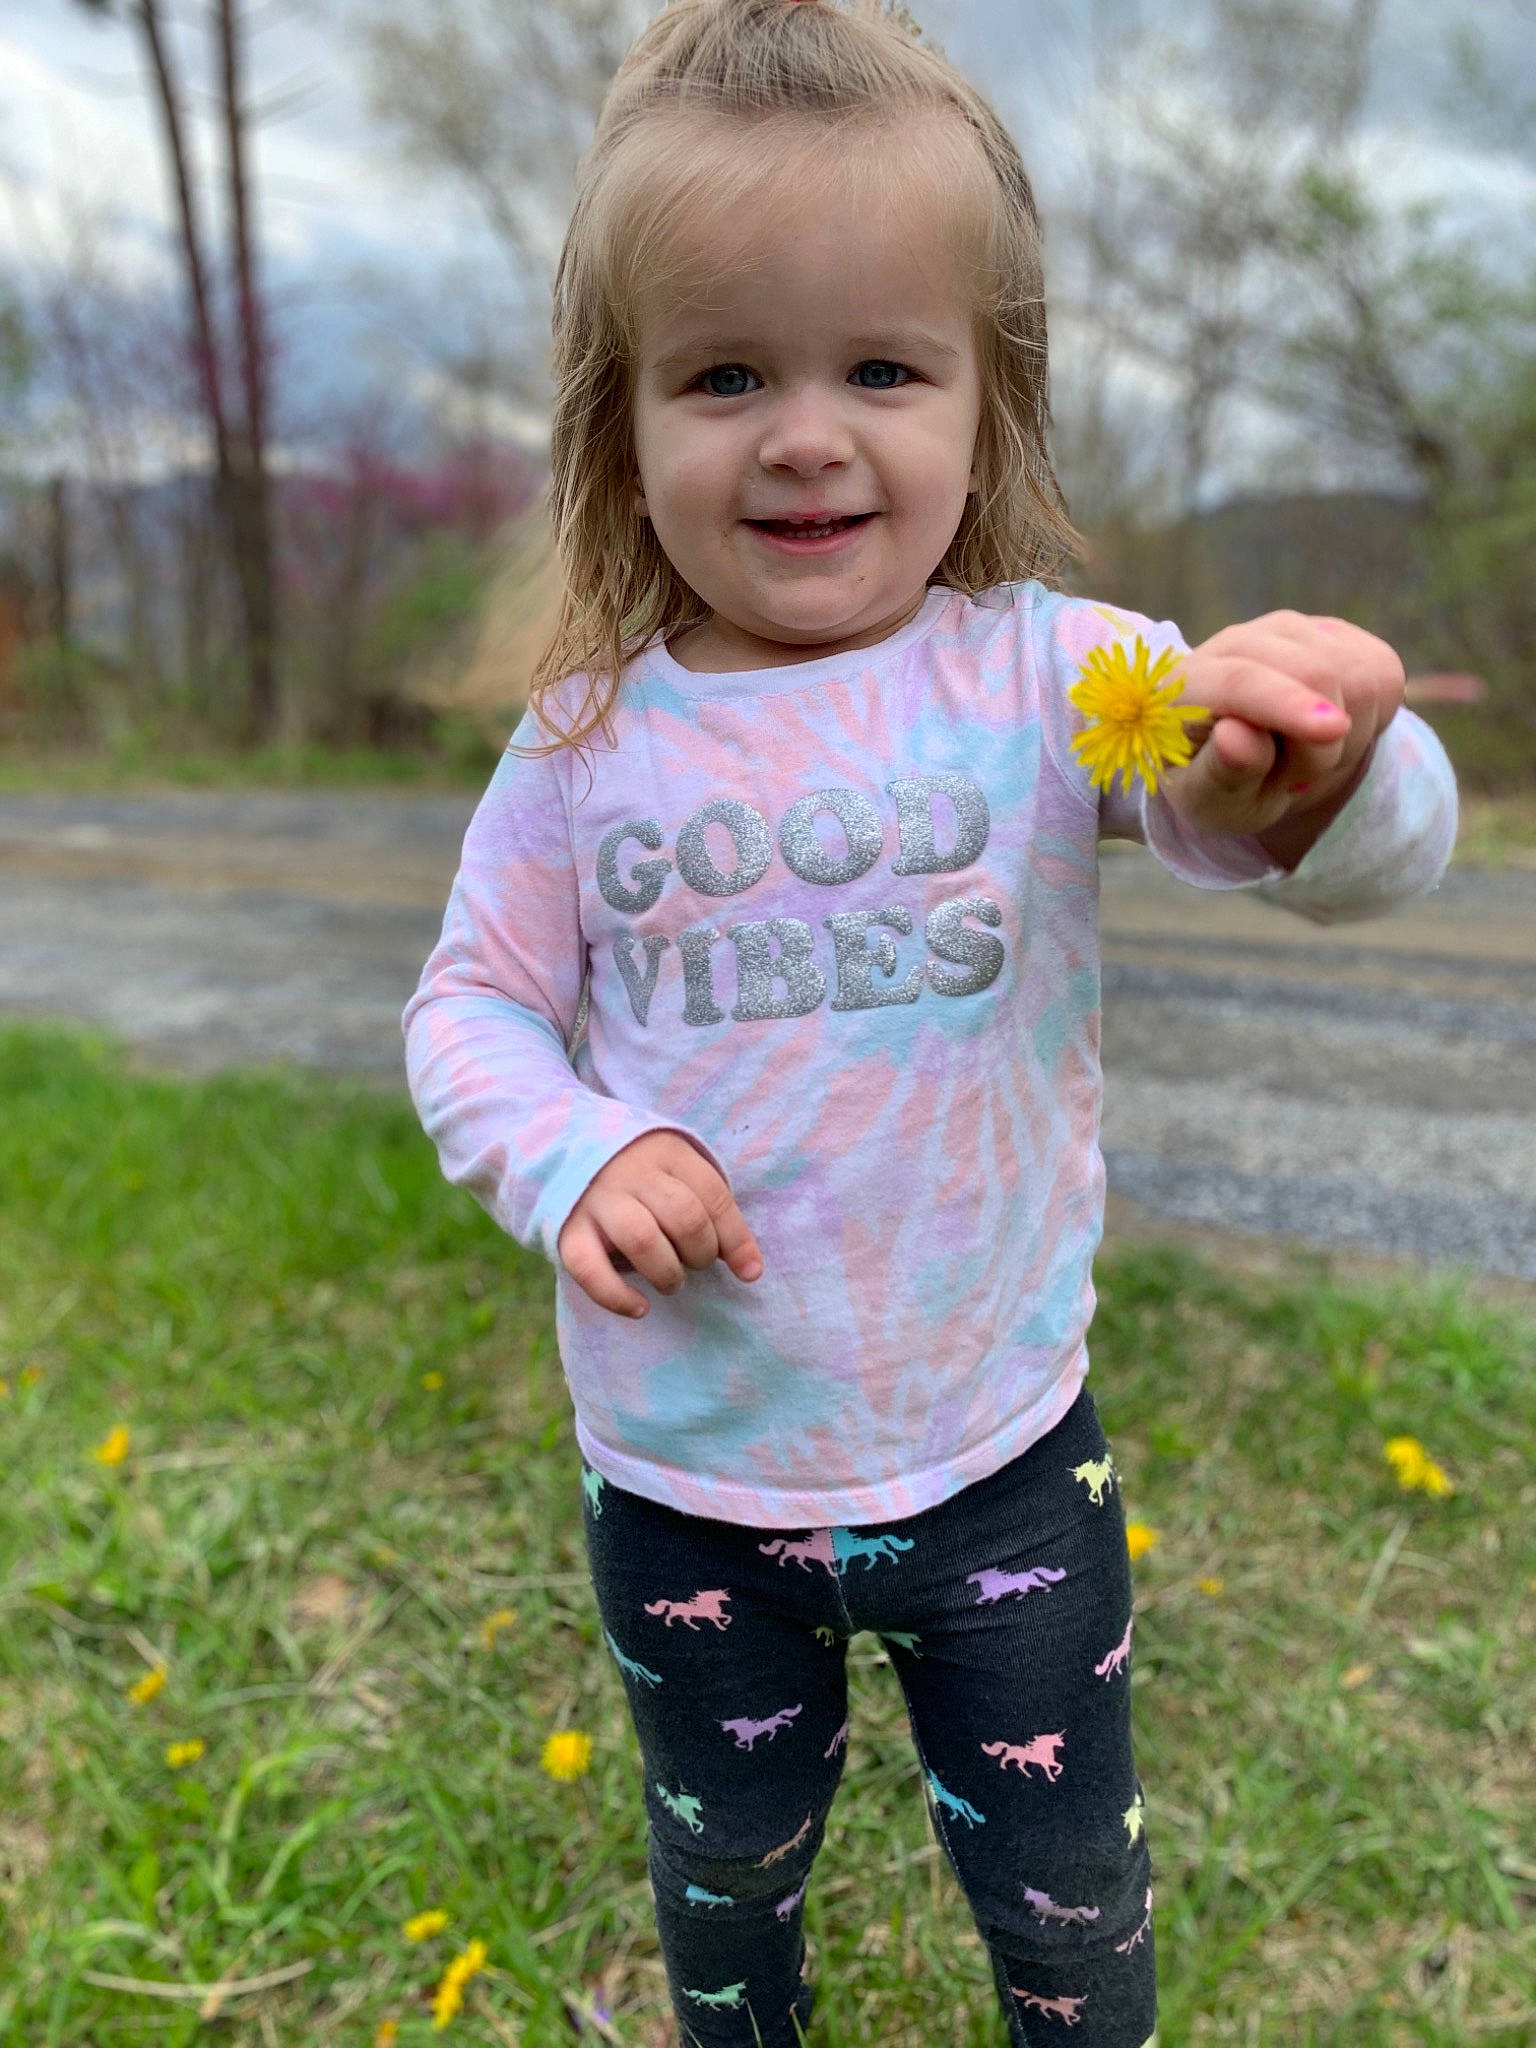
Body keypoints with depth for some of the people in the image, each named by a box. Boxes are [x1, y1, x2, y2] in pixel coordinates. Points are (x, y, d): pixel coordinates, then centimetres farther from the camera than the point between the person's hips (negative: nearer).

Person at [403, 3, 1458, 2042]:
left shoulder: (1056, 675, -14)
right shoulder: (588, 741, -9)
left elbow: (1368, 853, -23)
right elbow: (475, 1001, 0)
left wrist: (1321, 776, -47)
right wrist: (571, 1157, -20)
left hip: (999, 1458, -1)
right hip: (682, 1481, 2)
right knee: (726, 1860, 29)